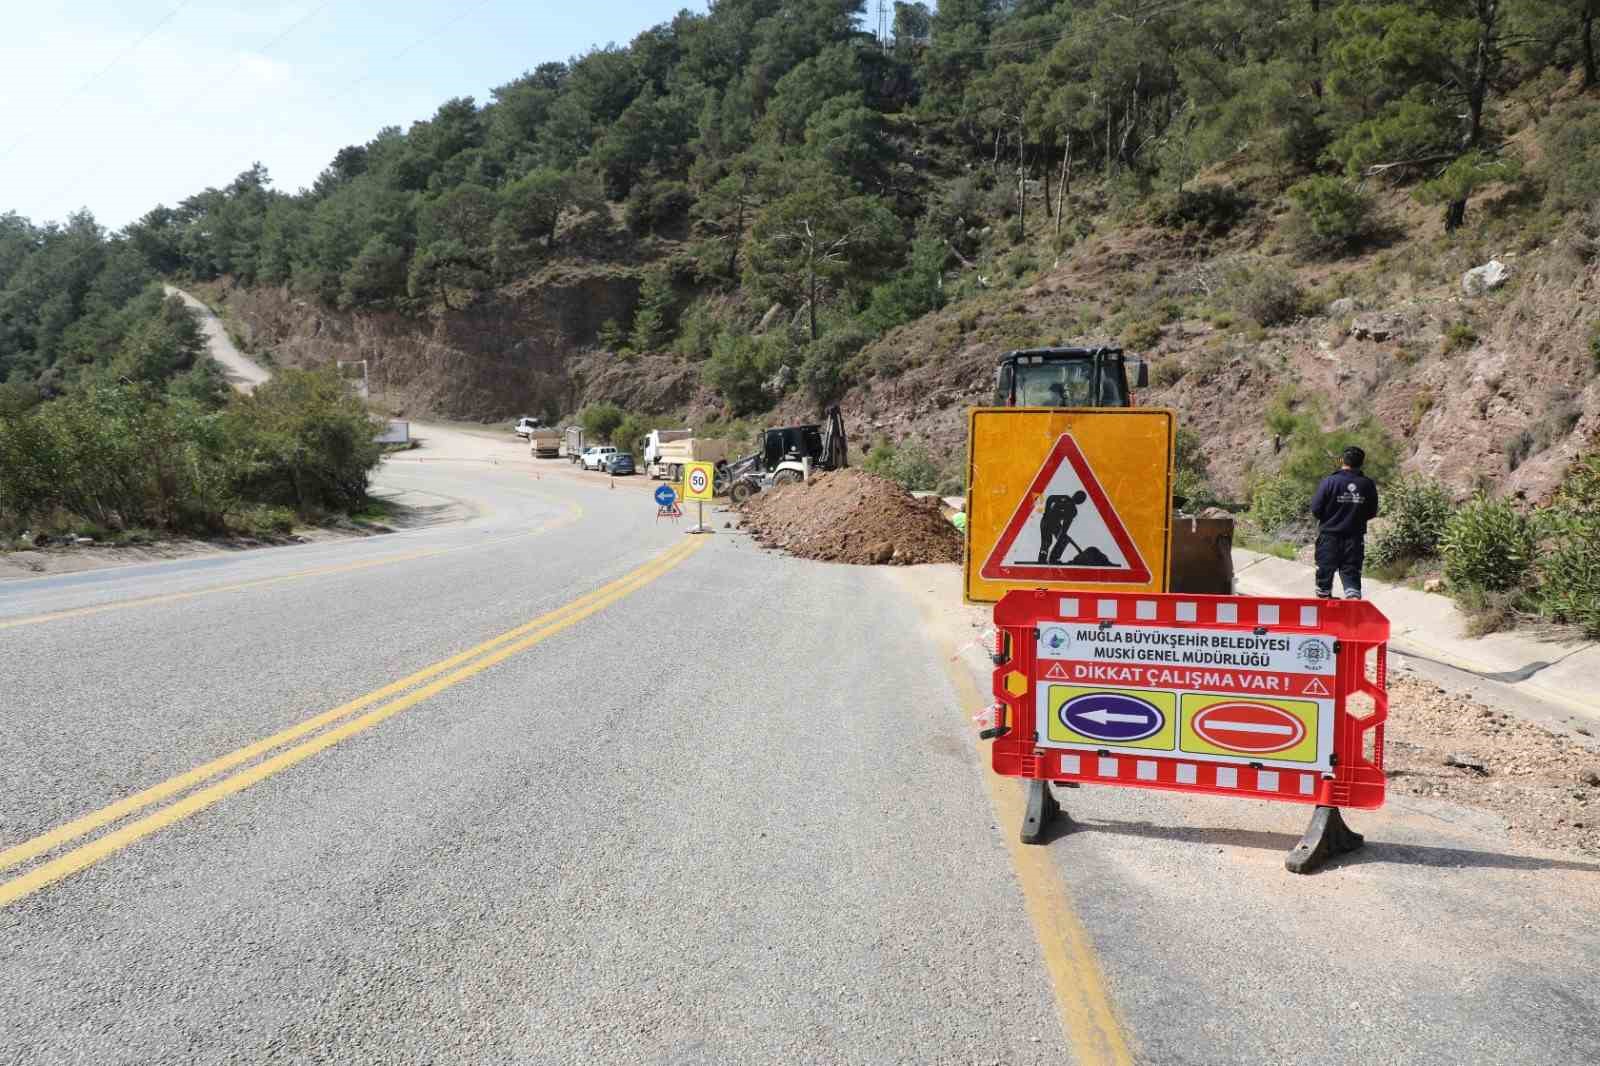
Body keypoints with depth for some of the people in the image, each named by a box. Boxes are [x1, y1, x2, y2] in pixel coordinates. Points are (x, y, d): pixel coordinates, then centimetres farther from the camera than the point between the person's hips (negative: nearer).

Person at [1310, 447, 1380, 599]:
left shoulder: (1329, 481, -12)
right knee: (1352, 571, 6)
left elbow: (1316, 510, -11)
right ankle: (1354, 597, -12)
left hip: (1330, 535, -2)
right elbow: (1372, 512, 5)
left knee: (1325, 570, 11)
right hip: (1356, 537, 2)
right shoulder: (1368, 485, -3)